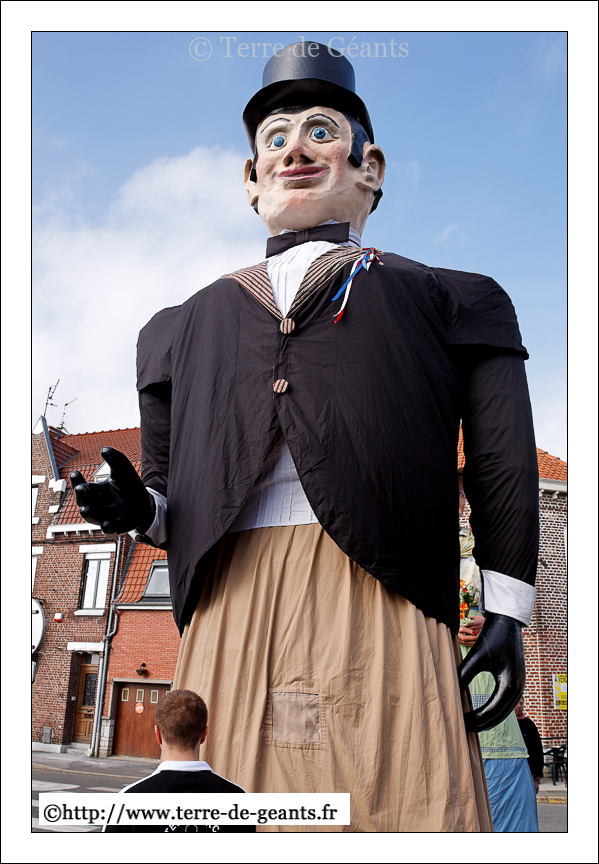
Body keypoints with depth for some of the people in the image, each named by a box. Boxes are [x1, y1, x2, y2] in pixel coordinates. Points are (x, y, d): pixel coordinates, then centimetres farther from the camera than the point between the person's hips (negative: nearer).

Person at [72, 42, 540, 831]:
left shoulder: (440, 299, 19)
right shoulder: (194, 324, 26)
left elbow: (503, 474, 10)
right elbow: (171, 492, 26)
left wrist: (507, 616, 3)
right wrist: (139, 511, 3)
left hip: (376, 600, -2)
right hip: (233, 611, 3)